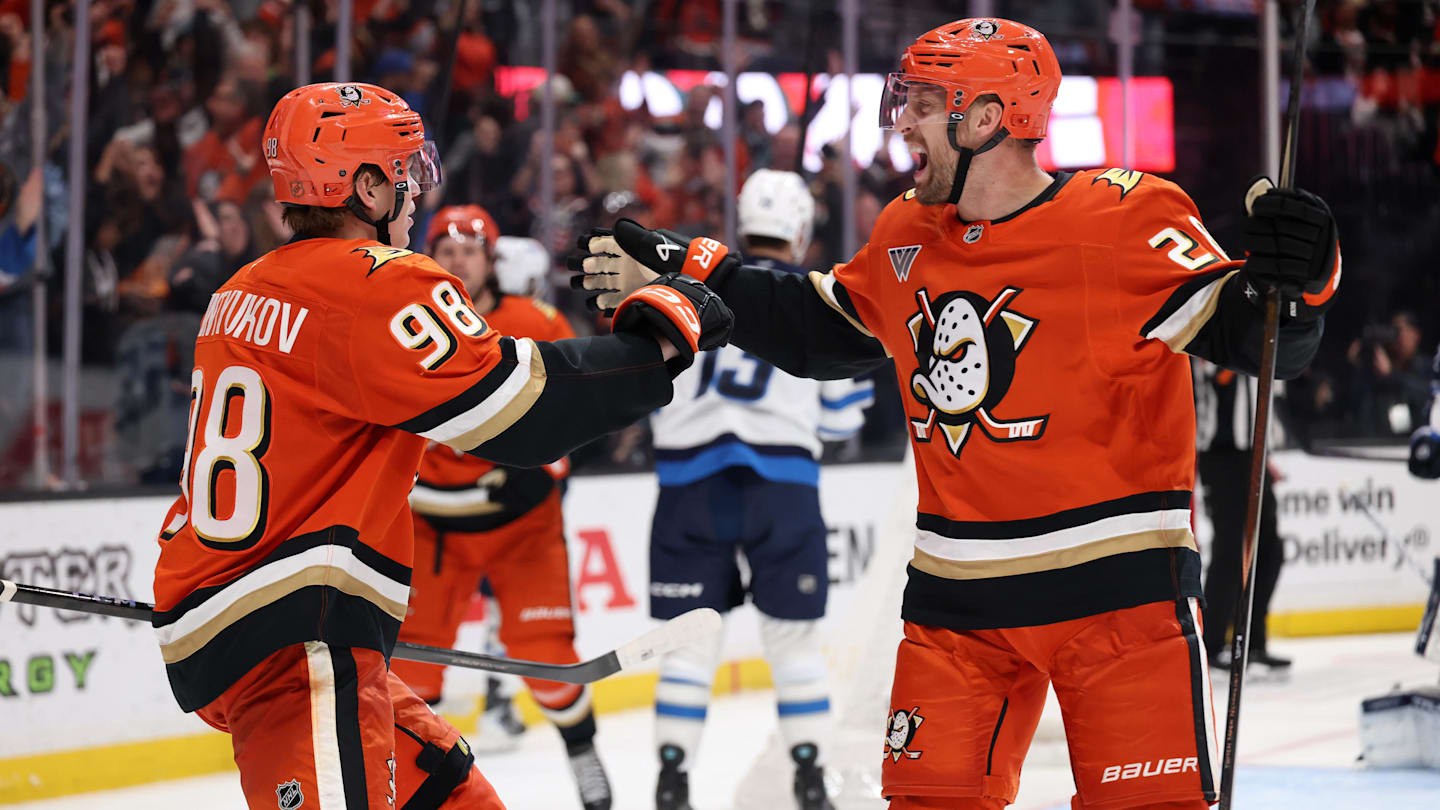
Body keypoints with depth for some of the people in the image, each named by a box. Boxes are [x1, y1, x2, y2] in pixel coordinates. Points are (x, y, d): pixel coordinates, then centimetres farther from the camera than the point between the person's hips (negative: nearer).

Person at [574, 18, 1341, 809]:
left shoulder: (1123, 219, -12)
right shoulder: (906, 239, 9)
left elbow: (1247, 334, -15)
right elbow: (815, 328, 24)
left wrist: (1293, 281, -36)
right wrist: (684, 274, 21)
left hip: (1116, 586, -6)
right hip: (959, 598, 6)